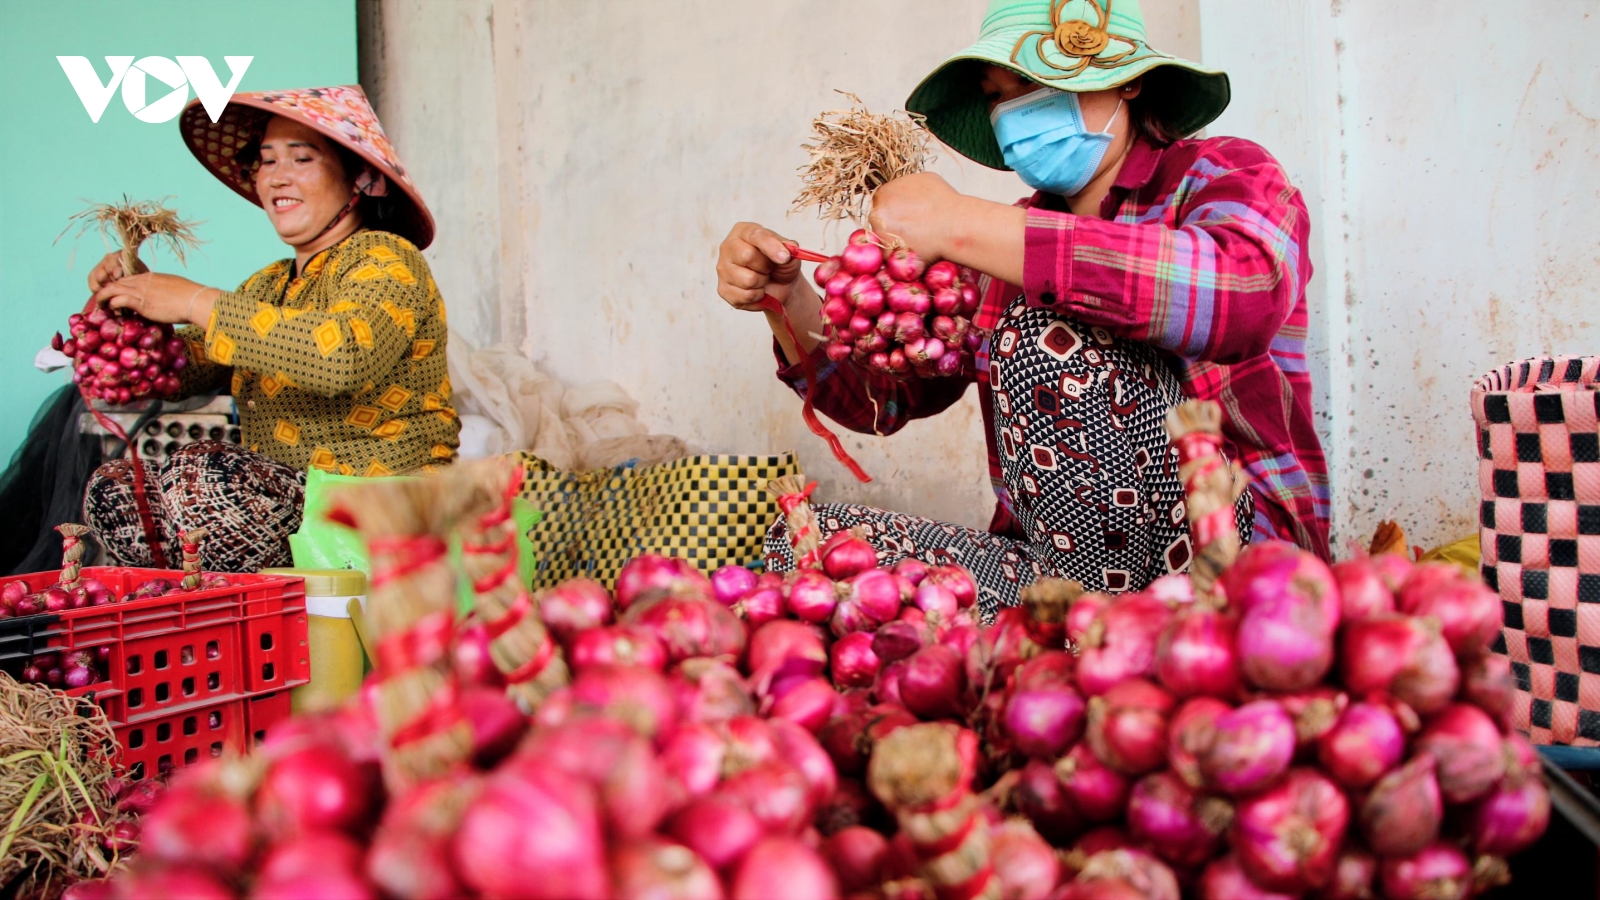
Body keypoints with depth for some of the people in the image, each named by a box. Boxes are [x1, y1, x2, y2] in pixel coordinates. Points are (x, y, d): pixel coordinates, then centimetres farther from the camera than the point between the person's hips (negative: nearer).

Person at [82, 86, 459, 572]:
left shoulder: (387, 261, -7)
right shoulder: (268, 285, 18)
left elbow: (344, 356, -28)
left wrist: (197, 303, -22)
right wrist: (137, 295, -5)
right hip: (283, 501, 8)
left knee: (196, 473, -24)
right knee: (113, 489, -5)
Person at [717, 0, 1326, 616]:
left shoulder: (1223, 175, -1)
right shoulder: (999, 255, 13)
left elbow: (1243, 298, -28)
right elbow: (887, 398, 12)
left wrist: (964, 225, -26)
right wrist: (789, 301, -8)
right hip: (1063, 563, 5)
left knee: (1047, 332, -24)